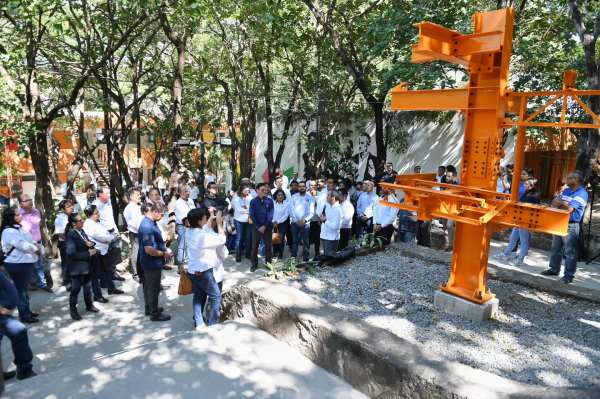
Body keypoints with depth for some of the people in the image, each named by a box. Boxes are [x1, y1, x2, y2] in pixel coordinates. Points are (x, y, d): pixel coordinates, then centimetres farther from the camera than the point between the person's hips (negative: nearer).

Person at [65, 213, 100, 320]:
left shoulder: (82, 231, 4)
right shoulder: (71, 236, -21)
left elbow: (87, 242, 18)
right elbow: (71, 253, -26)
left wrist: (91, 244, -6)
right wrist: (88, 253, -23)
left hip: (87, 265, 8)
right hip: (78, 267, -8)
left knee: (88, 286, 20)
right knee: (76, 289, 5)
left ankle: (89, 305, 36)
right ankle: (73, 311, 18)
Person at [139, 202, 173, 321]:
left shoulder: (149, 222, 4)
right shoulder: (147, 227, -28)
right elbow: (149, 250, -30)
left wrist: (163, 248, 6)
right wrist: (164, 254, -17)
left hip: (150, 263, 10)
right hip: (152, 263, -10)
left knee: (149, 286, 22)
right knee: (154, 288, 4)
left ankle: (149, 308, 37)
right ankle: (155, 314, 17)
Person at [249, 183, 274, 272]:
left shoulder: (269, 201, -3)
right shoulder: (253, 201, -4)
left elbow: (271, 215, -4)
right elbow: (252, 215, -5)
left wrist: (264, 226, -11)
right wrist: (258, 227, -10)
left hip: (267, 227, 1)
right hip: (256, 227, 0)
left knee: (268, 246, 8)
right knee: (254, 246, 5)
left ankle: (268, 263, 20)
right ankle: (254, 264, 16)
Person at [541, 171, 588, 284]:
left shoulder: (582, 194, -13)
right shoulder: (566, 191, 13)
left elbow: (569, 209, -23)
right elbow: (554, 202, 7)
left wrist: (560, 203, -5)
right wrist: (564, 204, -12)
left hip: (571, 226, -8)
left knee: (570, 251, -3)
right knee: (556, 248, 16)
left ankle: (569, 275, 3)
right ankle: (554, 269, 28)